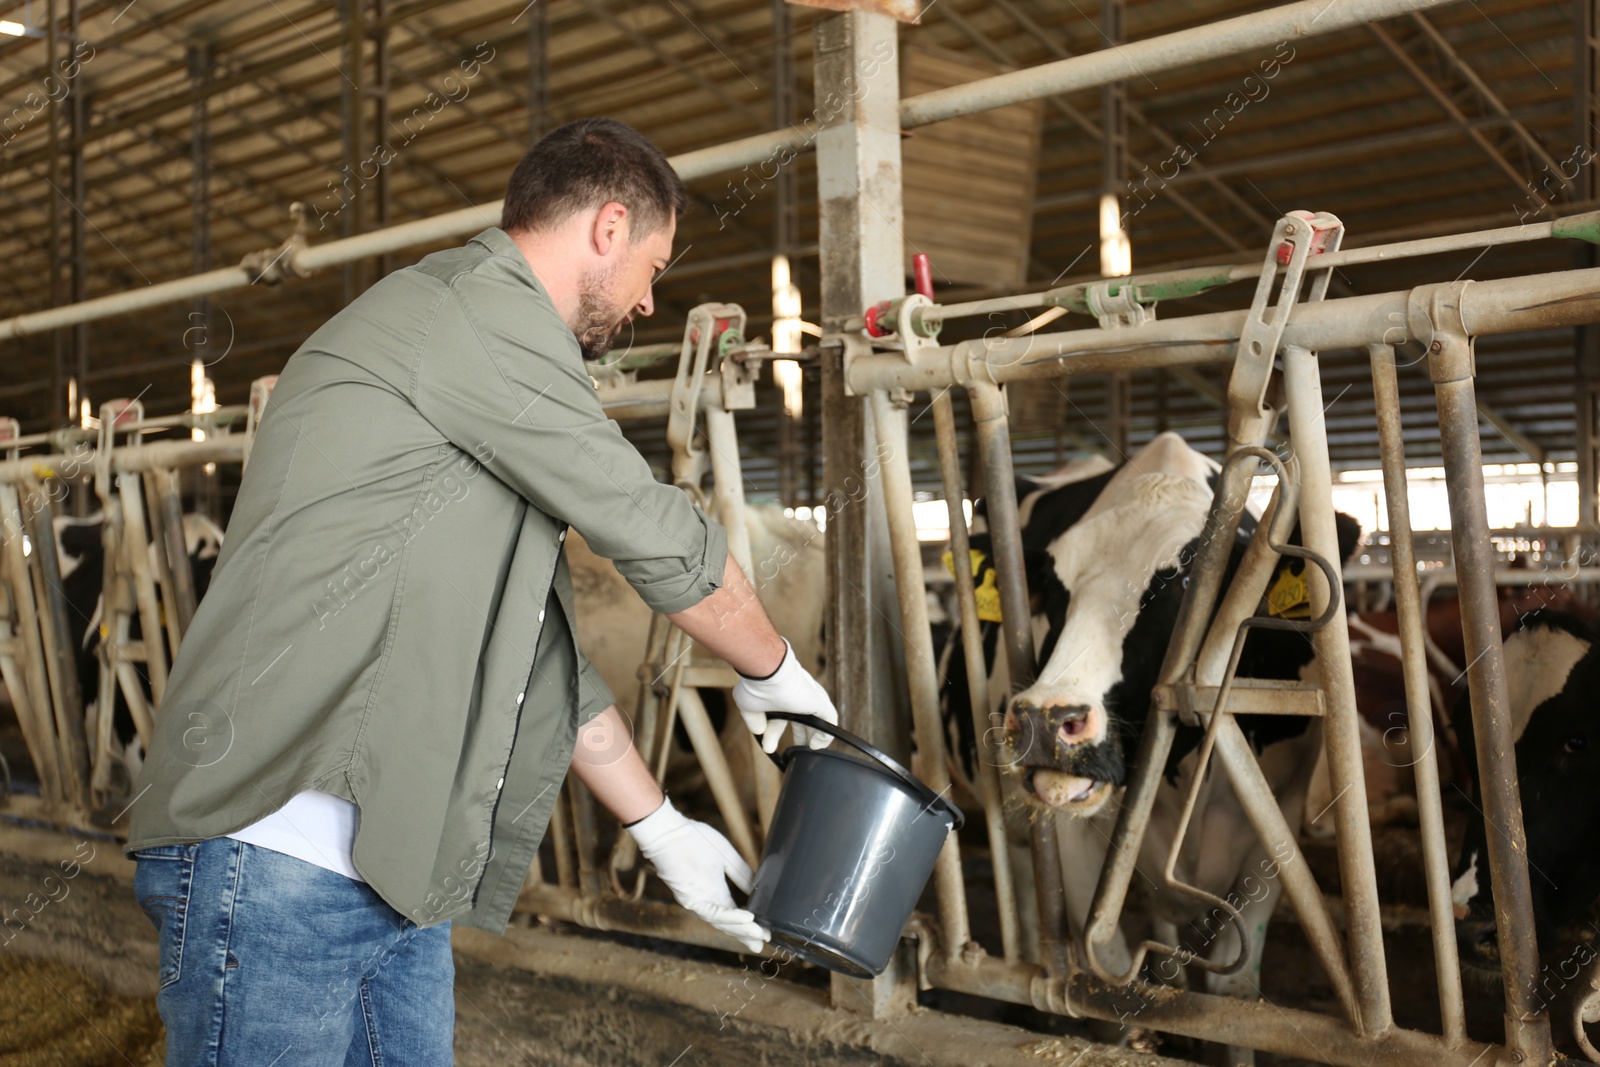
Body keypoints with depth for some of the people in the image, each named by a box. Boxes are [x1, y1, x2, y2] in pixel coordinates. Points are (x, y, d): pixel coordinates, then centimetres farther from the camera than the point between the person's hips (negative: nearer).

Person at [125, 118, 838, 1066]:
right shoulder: (482, 305, -9)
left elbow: (539, 650, 25)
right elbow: (660, 539, -8)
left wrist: (663, 829, 24)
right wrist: (773, 673, 10)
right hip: (276, 855, -10)